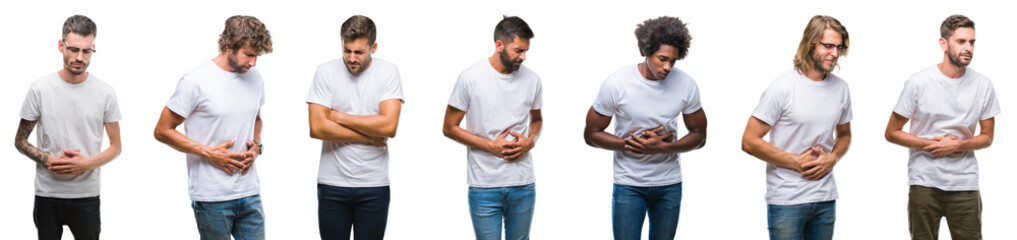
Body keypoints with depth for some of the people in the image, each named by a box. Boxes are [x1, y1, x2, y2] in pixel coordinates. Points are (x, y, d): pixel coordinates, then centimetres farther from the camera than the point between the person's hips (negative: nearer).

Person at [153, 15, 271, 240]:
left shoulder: (255, 79, 9)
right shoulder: (196, 81, -10)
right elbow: (162, 131, -6)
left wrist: (256, 146, 5)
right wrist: (209, 153, -13)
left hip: (250, 193, 5)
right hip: (212, 198, -5)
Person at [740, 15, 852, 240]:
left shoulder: (840, 88, 7)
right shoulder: (783, 87, -10)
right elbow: (750, 141, -11)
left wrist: (832, 158, 0)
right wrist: (796, 162, -12)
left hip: (825, 199, 5)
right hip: (786, 200, -5)